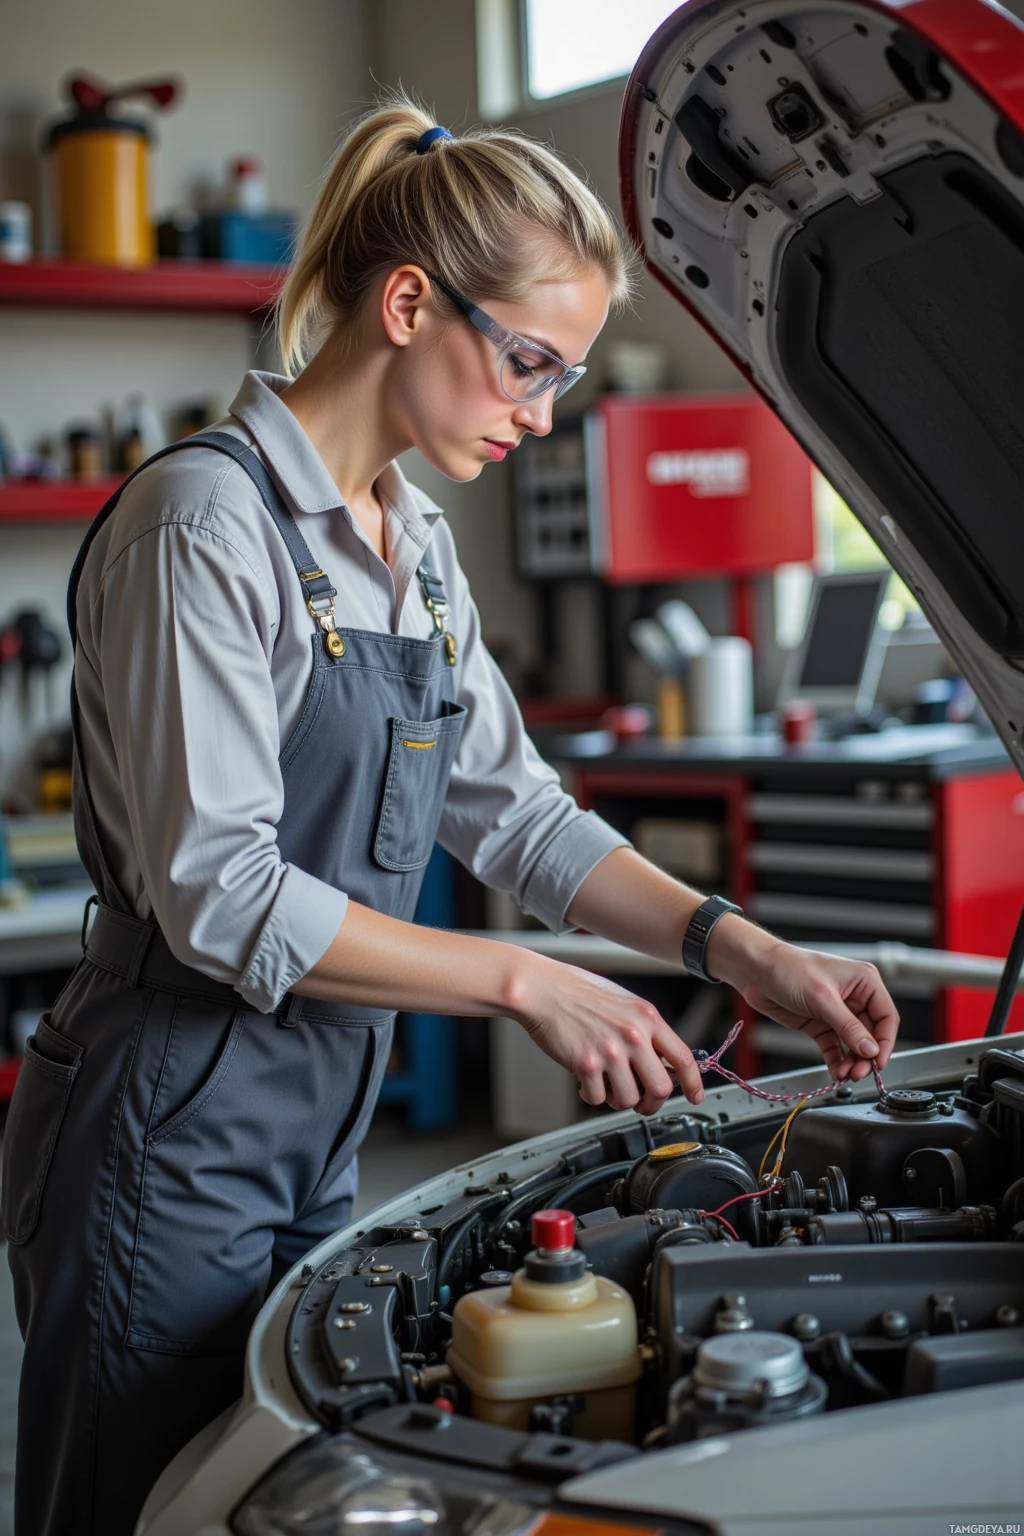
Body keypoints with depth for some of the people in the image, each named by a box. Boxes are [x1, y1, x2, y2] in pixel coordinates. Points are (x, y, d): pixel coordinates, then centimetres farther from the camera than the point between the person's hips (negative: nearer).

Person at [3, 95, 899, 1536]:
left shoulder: (415, 544, 10)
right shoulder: (206, 519, -17)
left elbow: (511, 809, 14)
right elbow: (218, 893, -22)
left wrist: (745, 951, 4)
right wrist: (526, 984, -21)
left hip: (317, 1142, 8)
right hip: (170, 1139, -8)